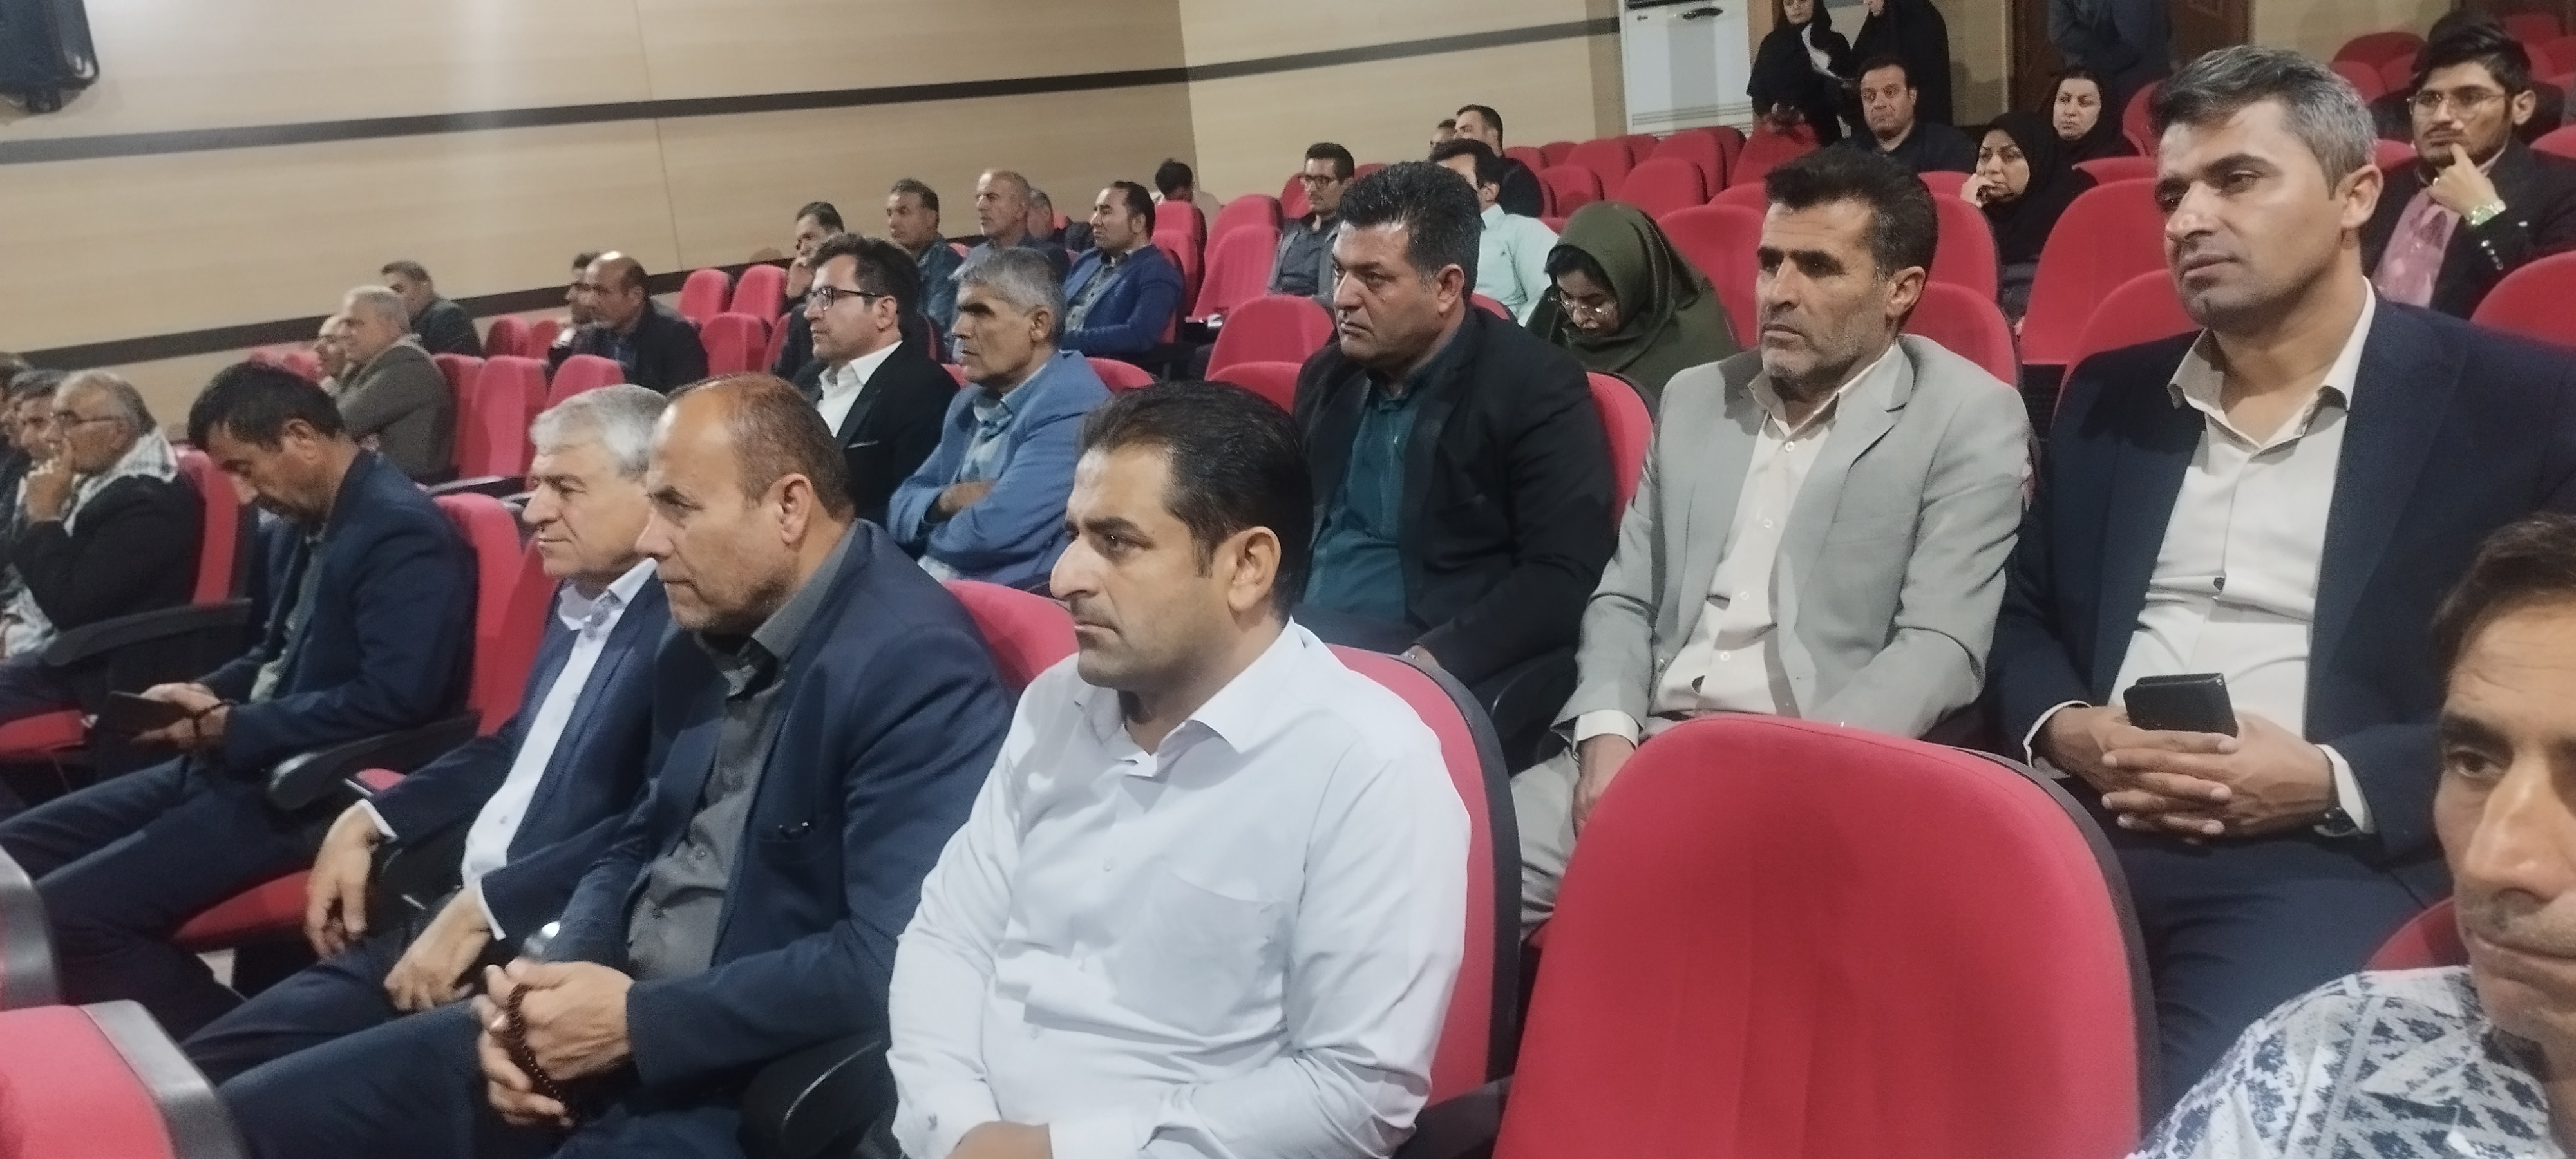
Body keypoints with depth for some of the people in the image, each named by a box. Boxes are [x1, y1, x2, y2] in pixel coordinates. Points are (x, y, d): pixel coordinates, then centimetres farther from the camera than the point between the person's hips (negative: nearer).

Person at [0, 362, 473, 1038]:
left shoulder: (402, 531, -18)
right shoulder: (315, 519, 12)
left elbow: (392, 700, -25)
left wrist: (231, 727, -18)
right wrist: (209, 696, 4)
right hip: (248, 763, 11)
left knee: (66, 911, -19)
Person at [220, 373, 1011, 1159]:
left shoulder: (917, 663, -18)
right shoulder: (705, 637, 8)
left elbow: (889, 962, -24)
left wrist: (639, 1018, -17)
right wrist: (550, 994, -1)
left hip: (751, 1089, -8)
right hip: (613, 1015, 8)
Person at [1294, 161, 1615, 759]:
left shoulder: (1536, 387, -5)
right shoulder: (1328, 375, 14)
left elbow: (1566, 578, -12)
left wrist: (1431, 660, -22)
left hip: (1455, 673, -5)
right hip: (1303, 641, 6)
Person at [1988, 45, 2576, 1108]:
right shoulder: (2109, 396, 19)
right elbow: (2022, 614, 20)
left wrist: (2334, 783, -13)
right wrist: (2058, 727, -2)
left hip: (2328, 862, -3)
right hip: (2079, 833, 4)